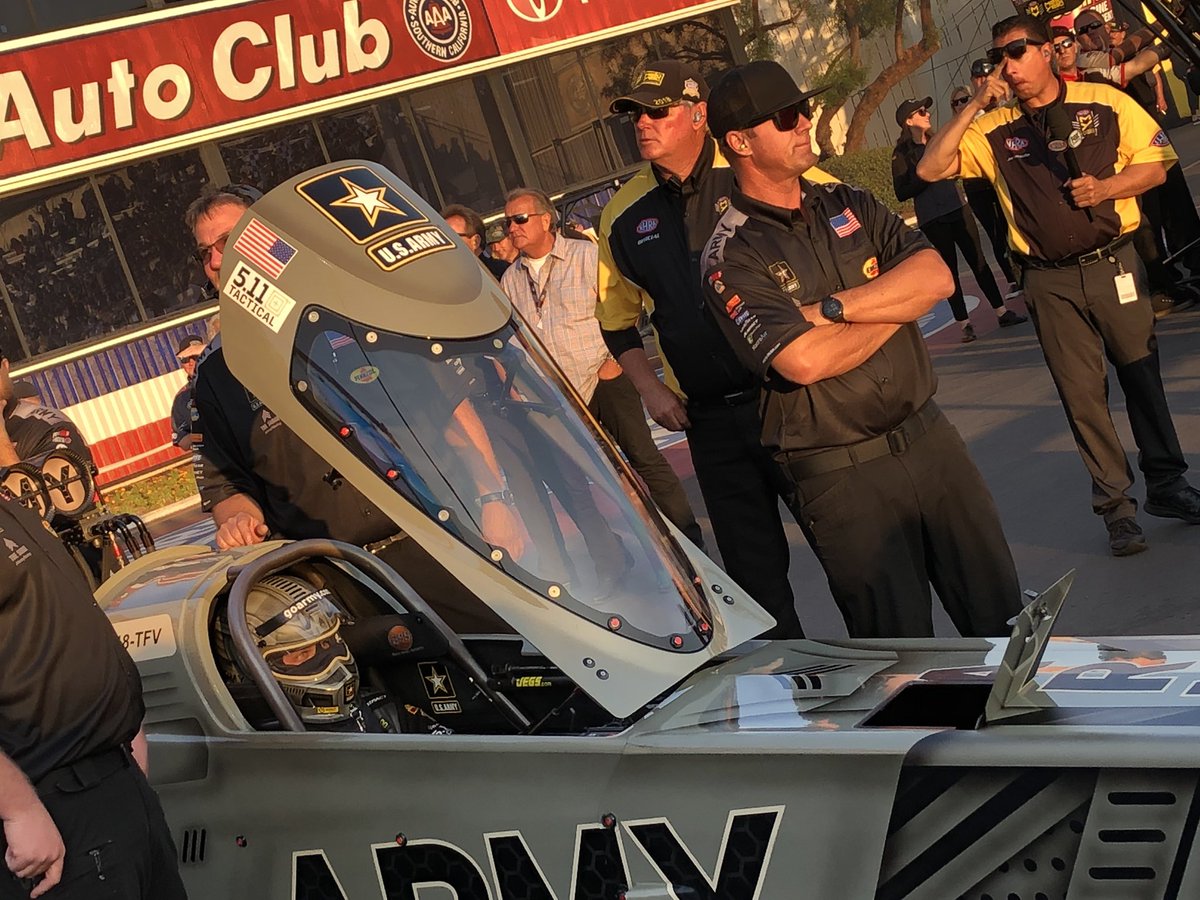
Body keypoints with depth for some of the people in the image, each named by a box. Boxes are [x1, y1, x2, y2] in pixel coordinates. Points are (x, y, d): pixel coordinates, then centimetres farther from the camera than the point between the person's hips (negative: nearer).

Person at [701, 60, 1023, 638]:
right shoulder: (731, 258, -11)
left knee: (1003, 615, 14)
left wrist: (833, 308, -16)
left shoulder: (846, 205, 9)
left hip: (928, 436, 6)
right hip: (842, 478, -6)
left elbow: (936, 276, -4)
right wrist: (898, 306, -9)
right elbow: (803, 361, -24)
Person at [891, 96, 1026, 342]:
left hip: (958, 209, 5)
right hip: (932, 219, -5)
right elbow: (901, 193, -12)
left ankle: (1002, 312, 12)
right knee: (950, 270, 1)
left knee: (978, 261, 6)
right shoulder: (902, 154, -7)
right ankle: (965, 324, 7)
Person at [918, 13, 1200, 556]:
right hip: (1050, 281, 1)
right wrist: (975, 104, -10)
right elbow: (930, 169, -6)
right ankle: (1116, 505, 12)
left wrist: (1105, 188, -16)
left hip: (1113, 263, -1)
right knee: (1082, 394, 3)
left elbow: (1154, 163, 2)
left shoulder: (1105, 103, 0)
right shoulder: (994, 131, 3)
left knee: (1142, 373, 8)